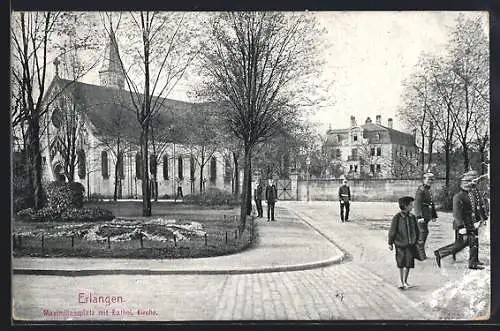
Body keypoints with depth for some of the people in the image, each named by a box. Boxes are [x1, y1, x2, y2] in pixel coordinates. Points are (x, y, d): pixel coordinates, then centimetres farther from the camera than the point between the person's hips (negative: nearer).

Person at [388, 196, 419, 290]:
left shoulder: (412, 217, 1)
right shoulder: (397, 218, -11)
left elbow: (416, 231, 13)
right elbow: (392, 231, -4)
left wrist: (416, 241, 16)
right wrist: (390, 243, 0)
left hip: (410, 245, 3)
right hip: (400, 244, -3)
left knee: (408, 264, -2)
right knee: (401, 264, 9)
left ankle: (405, 281, 14)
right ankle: (402, 282, 22)